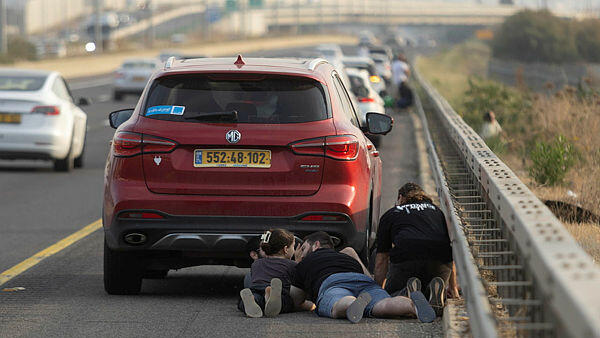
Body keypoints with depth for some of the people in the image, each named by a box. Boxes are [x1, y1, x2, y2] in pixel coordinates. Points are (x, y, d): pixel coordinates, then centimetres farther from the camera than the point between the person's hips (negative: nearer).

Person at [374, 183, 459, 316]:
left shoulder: (390, 215, 27)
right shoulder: (436, 210, 34)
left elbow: (381, 261, 28)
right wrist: (453, 287, 47)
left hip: (406, 257, -3)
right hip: (440, 261, 3)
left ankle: (408, 292, -15)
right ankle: (436, 289, -9)